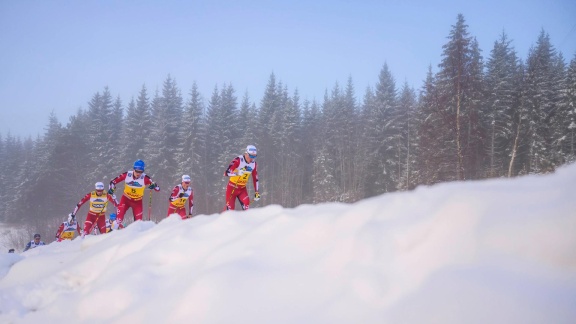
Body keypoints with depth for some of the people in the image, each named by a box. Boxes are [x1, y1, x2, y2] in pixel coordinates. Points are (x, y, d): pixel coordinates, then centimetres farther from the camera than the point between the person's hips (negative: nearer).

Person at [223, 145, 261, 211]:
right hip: (232, 187, -4)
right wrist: (237, 173, -44)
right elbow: (226, 173, -27)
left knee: (246, 203, -21)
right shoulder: (238, 160, -20)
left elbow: (255, 178, 10)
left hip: (242, 188, 4)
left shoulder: (254, 164, -2)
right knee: (230, 208, -9)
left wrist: (256, 192, 7)